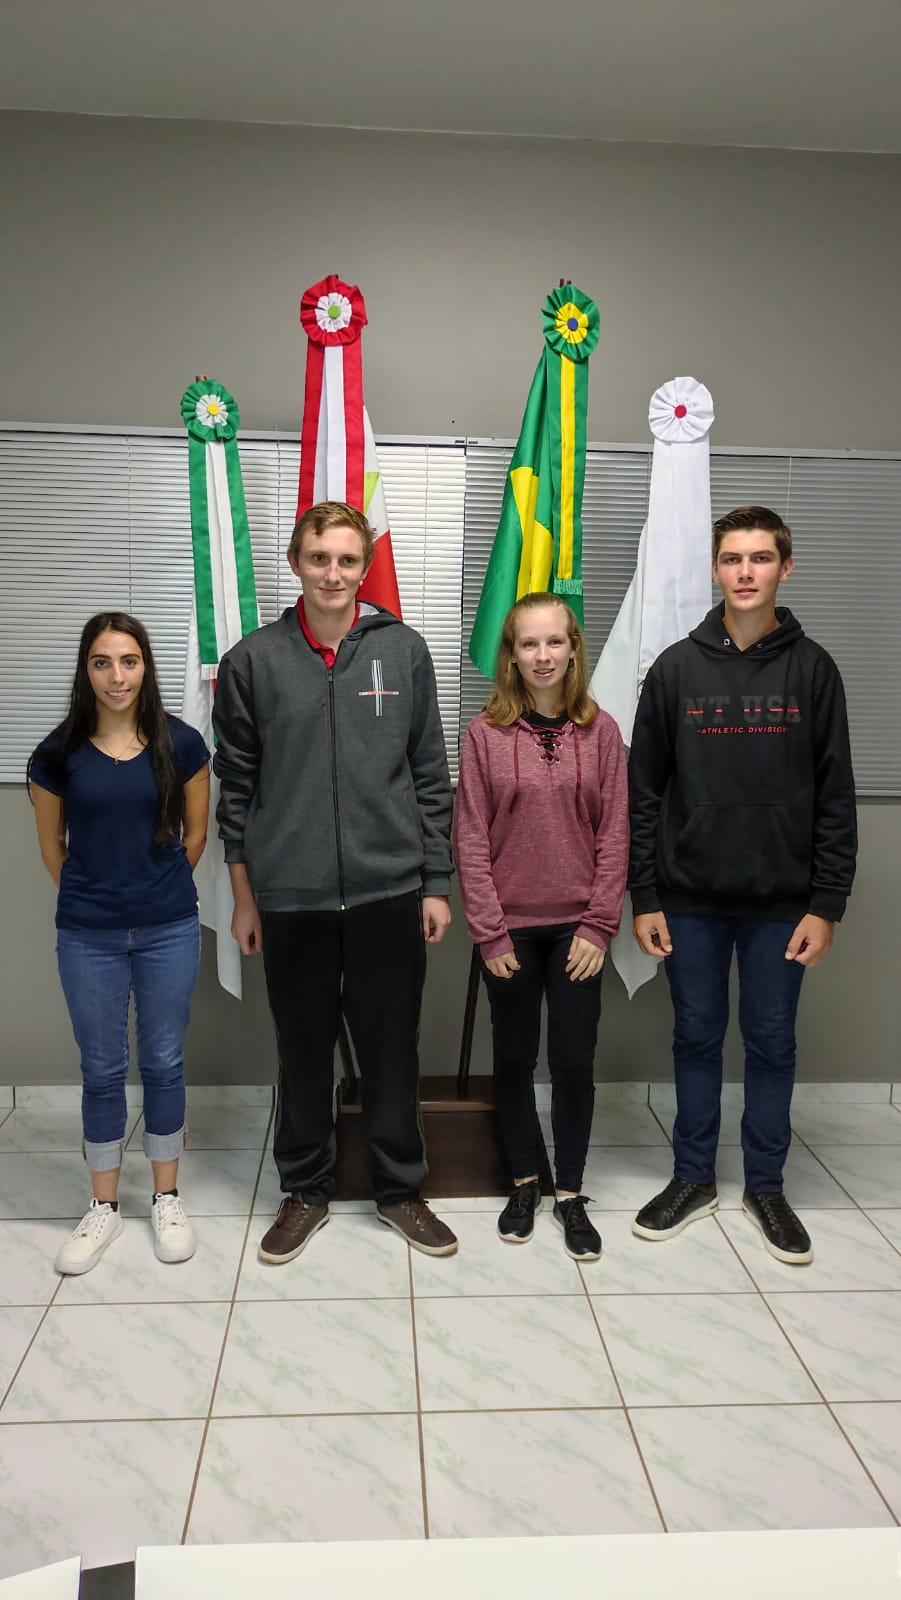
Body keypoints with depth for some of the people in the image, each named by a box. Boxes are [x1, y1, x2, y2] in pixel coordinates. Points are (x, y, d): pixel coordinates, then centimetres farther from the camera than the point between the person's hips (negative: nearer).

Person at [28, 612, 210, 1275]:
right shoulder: (59, 754, -4)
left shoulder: (181, 744, -4)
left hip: (168, 931, 0)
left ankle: (168, 1198, 26)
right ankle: (105, 1207, 26)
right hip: (88, 938, 0)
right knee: (102, 1069, 10)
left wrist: (161, 891, 11)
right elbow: (52, 847, 8)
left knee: (164, 1063, 10)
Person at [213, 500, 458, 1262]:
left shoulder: (404, 650, 1)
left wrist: (436, 884, 2)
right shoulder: (253, 662, 0)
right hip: (291, 895, 0)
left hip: (389, 890, 0)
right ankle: (305, 1190, 31)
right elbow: (237, 787, 4)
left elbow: (431, 777, 4)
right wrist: (245, 897, 4)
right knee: (304, 1050, 13)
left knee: (392, 1049, 11)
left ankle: (401, 1187, 29)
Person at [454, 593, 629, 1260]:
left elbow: (614, 833, 0)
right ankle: (526, 1181, 30)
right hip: (510, 926, 0)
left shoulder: (600, 731, -1)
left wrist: (599, 925, -6)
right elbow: (471, 837, -4)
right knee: (515, 1058, 12)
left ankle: (571, 1192, 24)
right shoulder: (486, 733, -4)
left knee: (575, 1061, 6)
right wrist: (488, 931, -7)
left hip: (577, 927, 0)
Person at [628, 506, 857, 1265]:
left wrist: (826, 904, -6)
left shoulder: (812, 669, -1)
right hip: (691, 898, 1)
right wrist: (643, 897, -2)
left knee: (772, 1044, 10)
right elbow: (644, 792, 1)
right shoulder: (677, 668, 0)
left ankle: (766, 1185, 27)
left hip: (781, 901, 0)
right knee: (697, 1039, 12)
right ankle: (694, 1177, 28)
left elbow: (835, 797, -1)